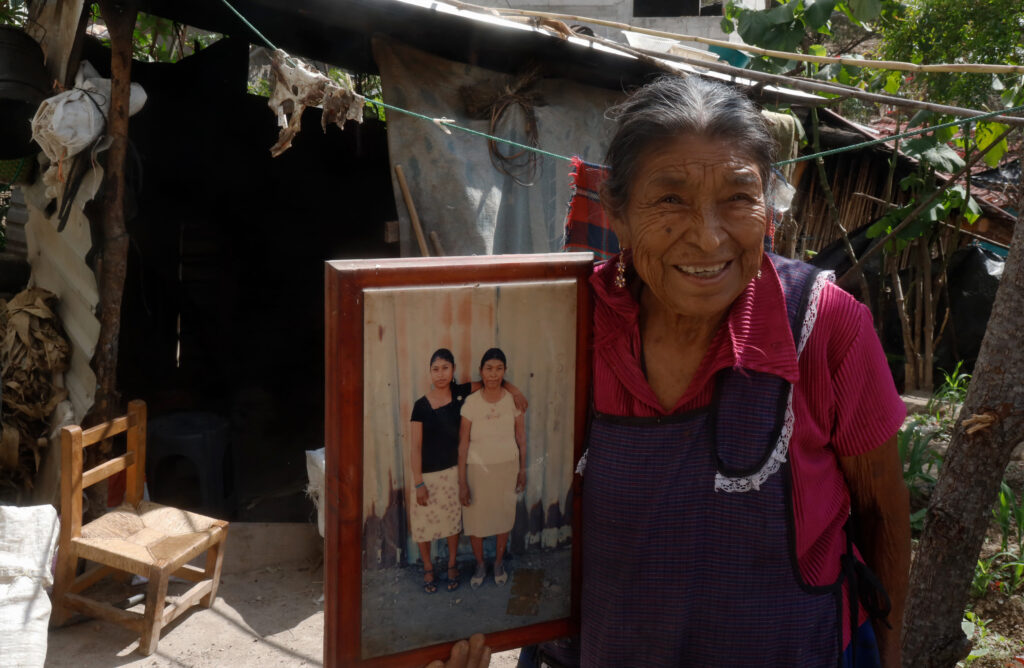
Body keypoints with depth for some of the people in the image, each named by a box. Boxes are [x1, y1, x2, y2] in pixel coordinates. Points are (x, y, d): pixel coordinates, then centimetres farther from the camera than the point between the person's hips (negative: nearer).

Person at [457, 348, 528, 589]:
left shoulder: (513, 400, -7)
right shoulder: (471, 402, -12)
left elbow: (521, 437, 4)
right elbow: (463, 443, -10)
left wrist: (522, 470, 8)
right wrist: (462, 482, -10)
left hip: (507, 467, 1)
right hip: (477, 468, -1)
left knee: (504, 516, 14)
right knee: (475, 518, 8)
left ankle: (499, 563, 37)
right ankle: (480, 566, 31)